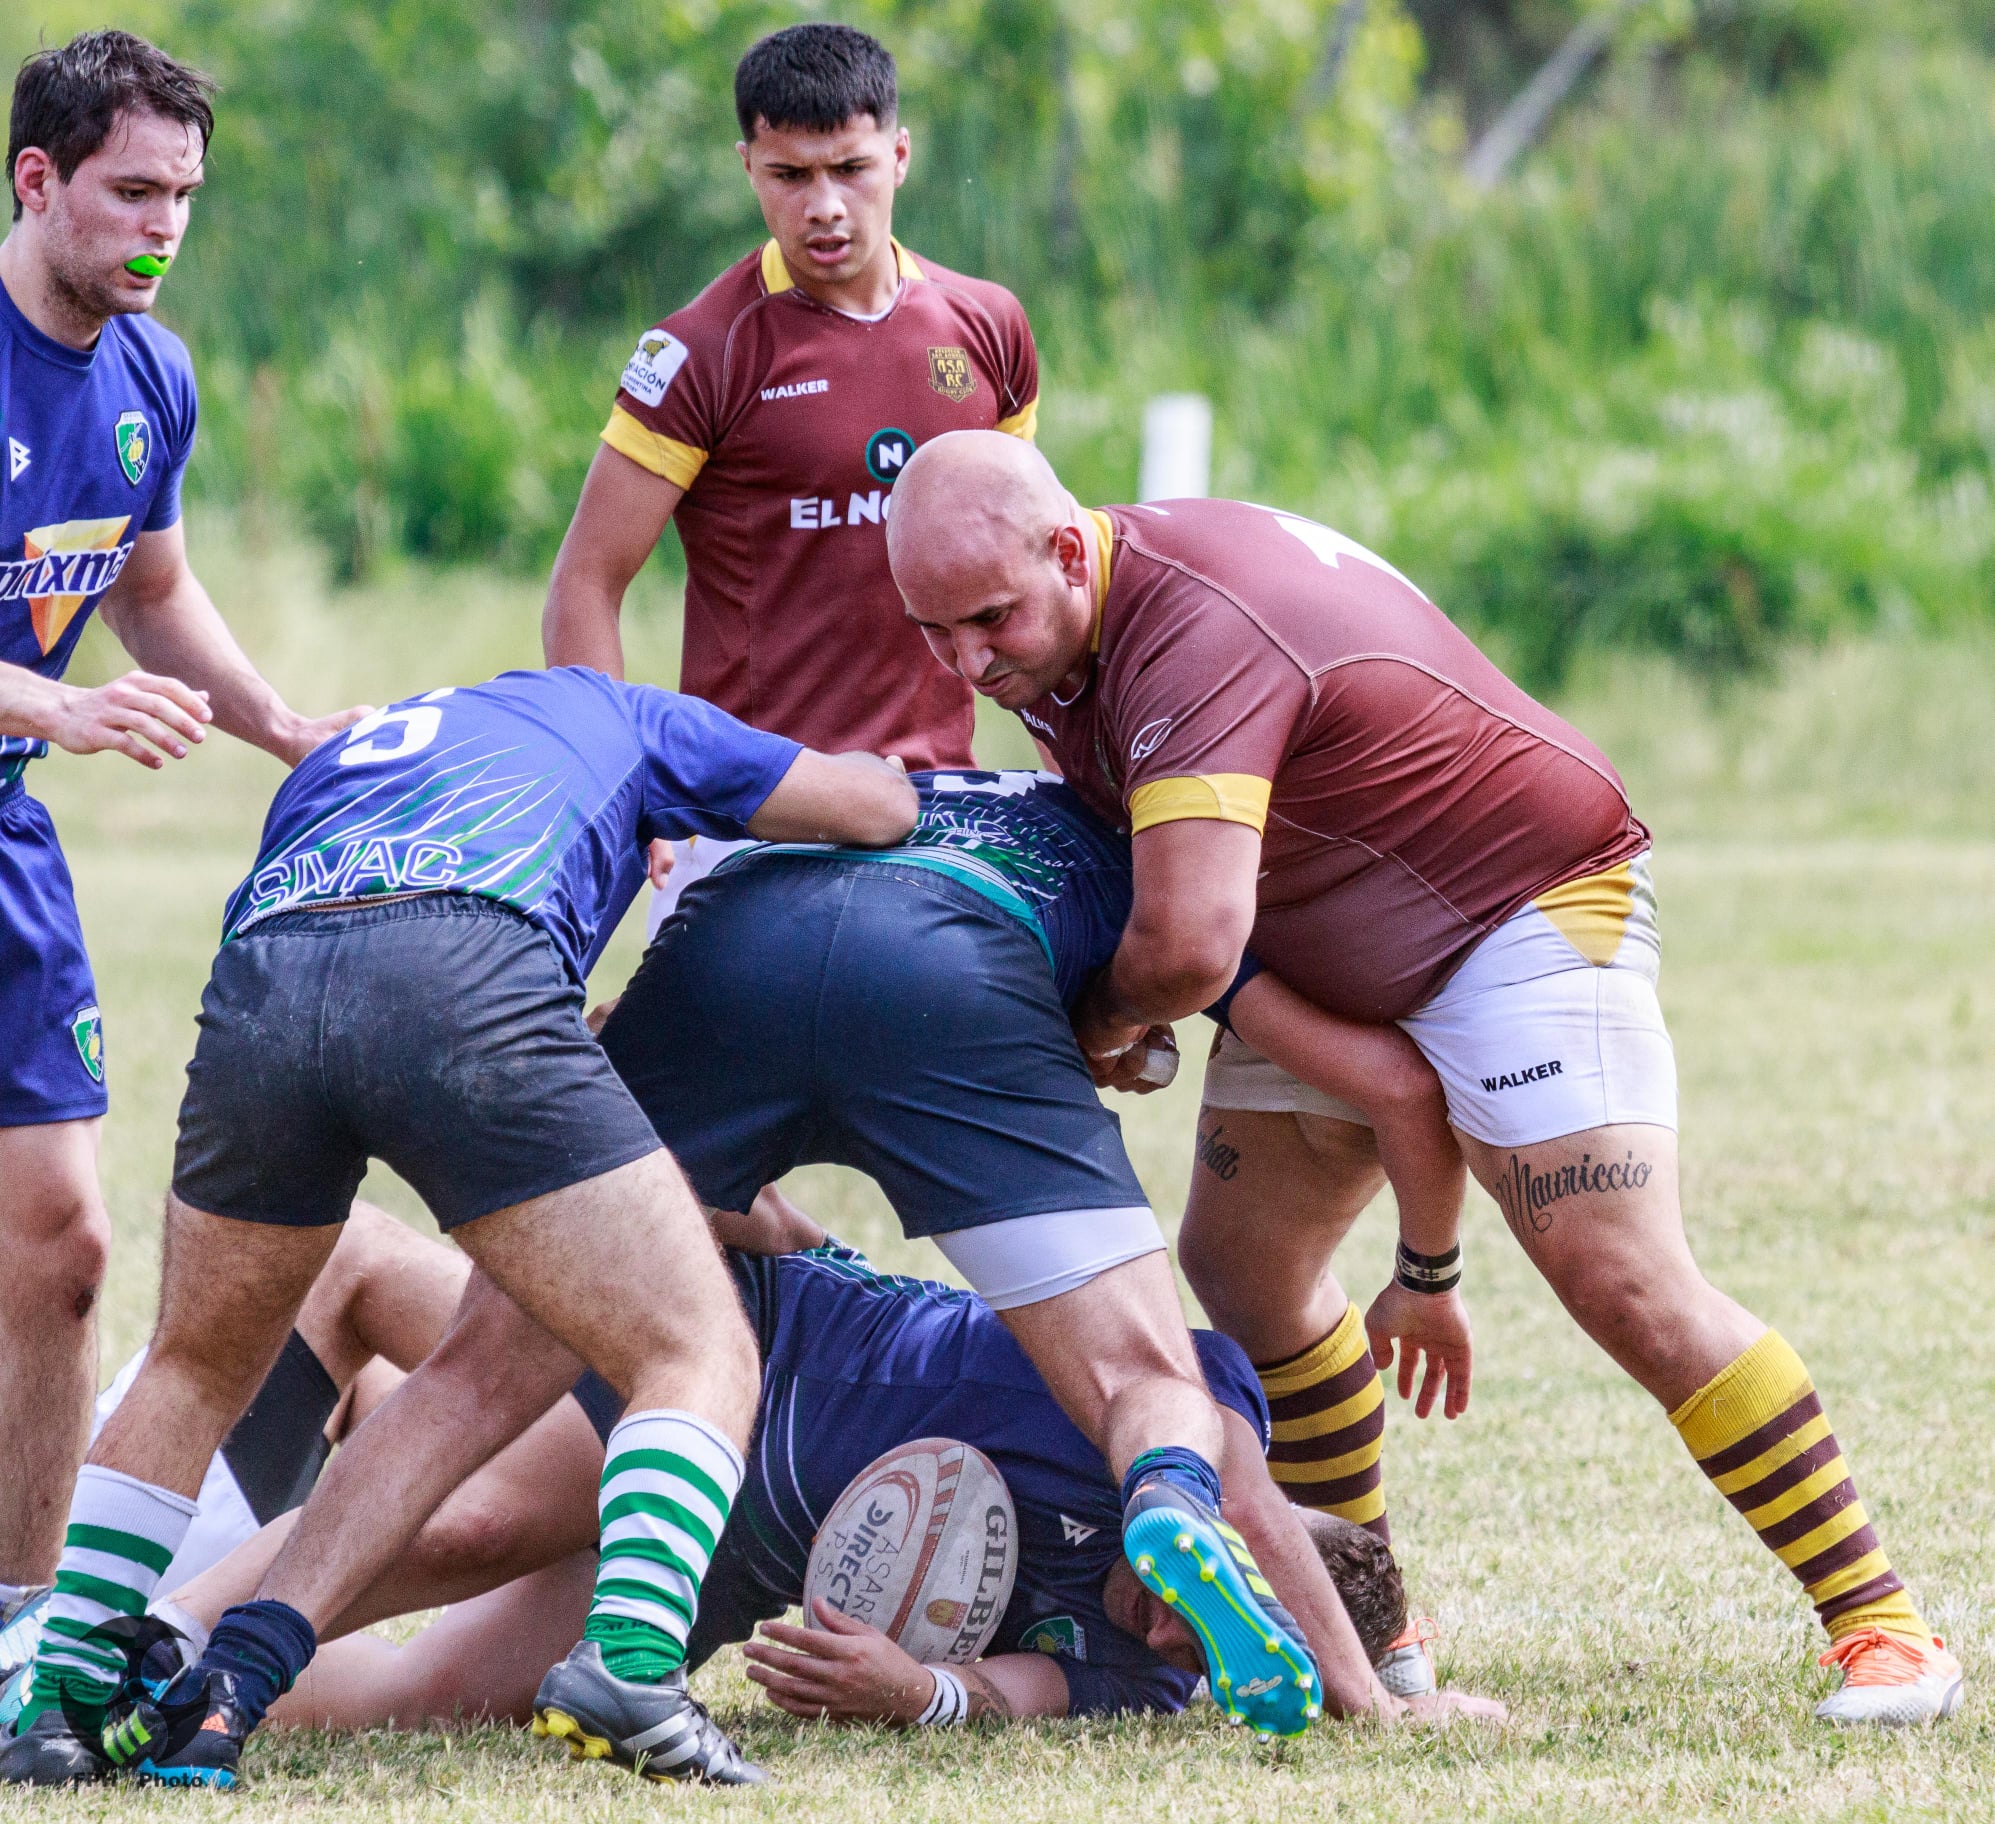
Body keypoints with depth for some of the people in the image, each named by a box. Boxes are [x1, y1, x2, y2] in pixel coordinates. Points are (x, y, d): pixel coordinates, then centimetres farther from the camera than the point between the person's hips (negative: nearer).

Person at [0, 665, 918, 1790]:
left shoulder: (333, 761, 45)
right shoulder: (620, 716, 37)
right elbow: (885, 805, 40)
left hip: (255, 981, 4)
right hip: (471, 976, -4)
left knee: (196, 1373, 29)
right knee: (701, 1359, 5)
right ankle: (634, 1660, -19)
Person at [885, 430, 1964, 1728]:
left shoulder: (1197, 635, -35)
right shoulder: (1057, 626, -6)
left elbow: (1191, 943, -44)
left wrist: (1105, 1023, -21)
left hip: (1528, 913, -9)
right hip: (1332, 972, 9)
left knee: (1625, 1285, -19)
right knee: (1235, 1269, 4)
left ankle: (1880, 1625, -12)